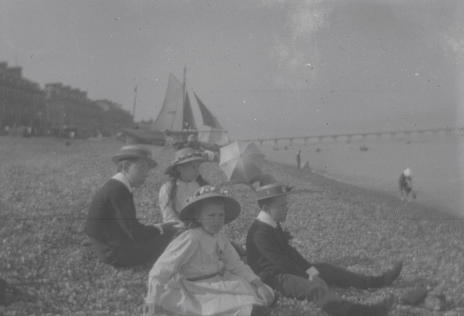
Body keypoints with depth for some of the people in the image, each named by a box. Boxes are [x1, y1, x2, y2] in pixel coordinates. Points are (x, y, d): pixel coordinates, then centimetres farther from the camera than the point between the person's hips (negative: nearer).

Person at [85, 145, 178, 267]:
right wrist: (160, 229, -11)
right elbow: (135, 233, -26)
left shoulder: (115, 187, 8)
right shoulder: (117, 191, -23)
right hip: (115, 254, -10)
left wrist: (154, 227, 1)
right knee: (168, 233, -8)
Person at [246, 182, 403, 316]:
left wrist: (309, 268, 2)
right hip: (274, 278, -10)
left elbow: (287, 250, 14)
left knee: (326, 269, 9)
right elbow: (281, 261, -23)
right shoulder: (260, 233, -23)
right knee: (315, 285, -32)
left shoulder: (273, 225, 9)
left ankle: (378, 281, 13)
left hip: (287, 269, 10)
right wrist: (307, 276, -15)